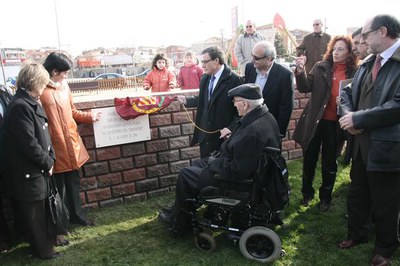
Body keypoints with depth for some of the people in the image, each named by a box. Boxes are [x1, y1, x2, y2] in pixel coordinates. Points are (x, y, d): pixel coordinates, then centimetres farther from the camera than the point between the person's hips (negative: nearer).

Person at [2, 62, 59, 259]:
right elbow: (29, 144, -26)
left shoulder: (31, 103, 6)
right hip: (28, 172, -9)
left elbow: (44, 134, 10)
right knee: (34, 212, 8)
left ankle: (47, 239, 40)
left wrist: (50, 158, 0)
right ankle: (43, 250, 25)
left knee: (42, 208, 22)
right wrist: (47, 162, -12)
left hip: (38, 168, 9)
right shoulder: (20, 106, -24)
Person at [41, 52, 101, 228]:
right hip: (55, 146, -7)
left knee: (73, 182, 18)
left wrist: (89, 116, 8)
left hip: (71, 142, 7)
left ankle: (77, 215, 35)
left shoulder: (64, 85, 7)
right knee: (59, 186, 7)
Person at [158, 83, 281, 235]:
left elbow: (236, 171, -30)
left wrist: (214, 163, -14)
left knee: (185, 175, 2)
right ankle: (179, 212, 30)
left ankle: (179, 223, 23)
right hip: (250, 168, 10)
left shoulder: (252, 132, -34)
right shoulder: (266, 117, -2)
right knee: (201, 163, 20)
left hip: (240, 181, -10)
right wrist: (217, 159, 2)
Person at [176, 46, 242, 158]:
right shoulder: (205, 79, 8)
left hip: (223, 135, -6)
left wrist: (231, 128, -19)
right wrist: (186, 100, 2)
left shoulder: (234, 80, -13)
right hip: (205, 134, 6)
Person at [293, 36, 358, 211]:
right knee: (309, 159, 11)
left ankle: (325, 197, 31)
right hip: (315, 121, 1)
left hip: (335, 124, 0)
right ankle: (307, 192, 33)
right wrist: (300, 71, -25)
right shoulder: (321, 67, -1)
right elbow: (305, 87, -9)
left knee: (330, 162, 12)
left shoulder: (354, 73, -2)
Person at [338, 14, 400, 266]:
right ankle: (356, 233, 44)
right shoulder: (368, 63, 10)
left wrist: (358, 118, -20)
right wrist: (349, 115, -8)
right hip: (361, 143, 7)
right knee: (357, 194, 21)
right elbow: (348, 93, 12)